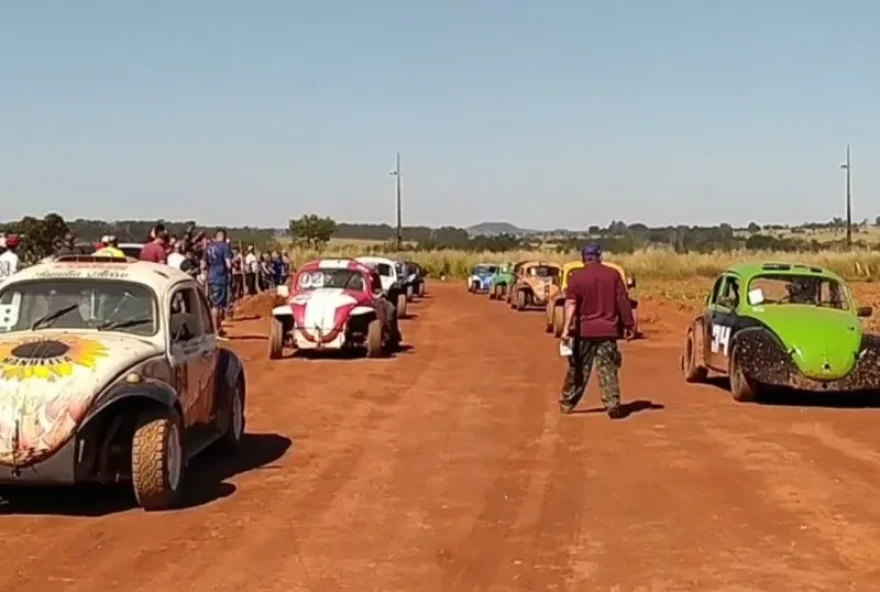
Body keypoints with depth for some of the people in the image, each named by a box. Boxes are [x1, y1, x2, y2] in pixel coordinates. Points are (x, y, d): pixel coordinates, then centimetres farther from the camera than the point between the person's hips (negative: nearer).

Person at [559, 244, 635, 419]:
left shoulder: (577, 277, -3)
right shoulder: (613, 274, 2)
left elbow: (571, 303, -14)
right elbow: (623, 301, 0)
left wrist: (566, 328, -22)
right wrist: (629, 325, 6)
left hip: (584, 330, 0)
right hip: (608, 329, 0)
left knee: (578, 369, 12)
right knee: (608, 370, 1)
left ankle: (567, 403, 22)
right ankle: (613, 405, -10)